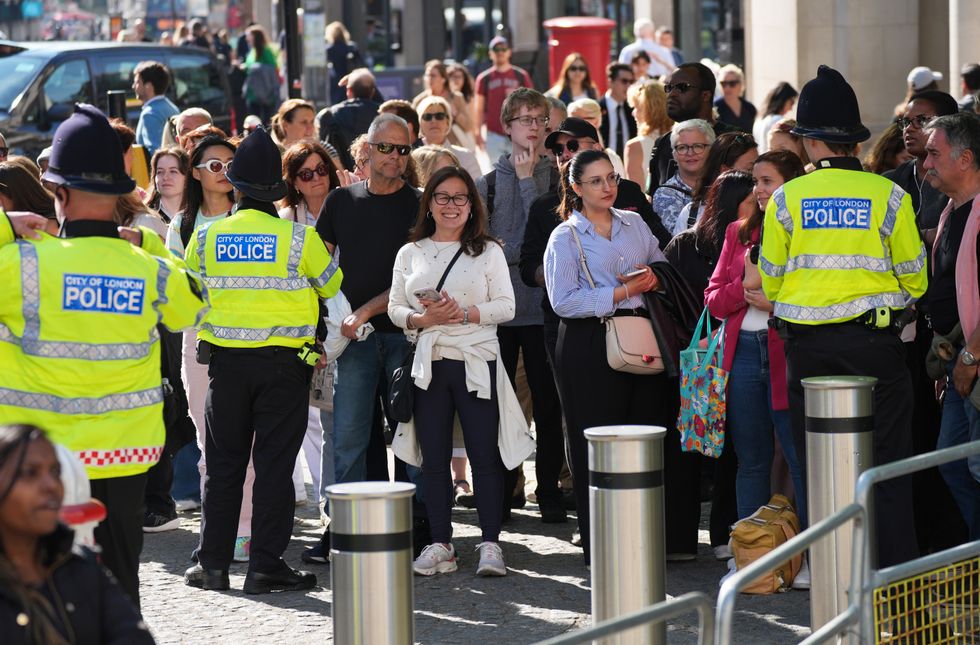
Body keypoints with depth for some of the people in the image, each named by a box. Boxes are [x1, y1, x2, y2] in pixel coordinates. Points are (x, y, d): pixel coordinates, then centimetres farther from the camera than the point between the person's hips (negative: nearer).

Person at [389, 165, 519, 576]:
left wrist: (465, 314, -15)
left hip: (476, 361, -2)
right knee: (433, 457, 3)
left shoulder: (488, 251, 6)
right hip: (428, 364, 2)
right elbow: (395, 307, 9)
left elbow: (506, 306, -1)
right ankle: (440, 545, 8)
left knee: (484, 453, -5)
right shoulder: (410, 253, 13)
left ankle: (490, 543, -1)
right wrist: (422, 319, -11)